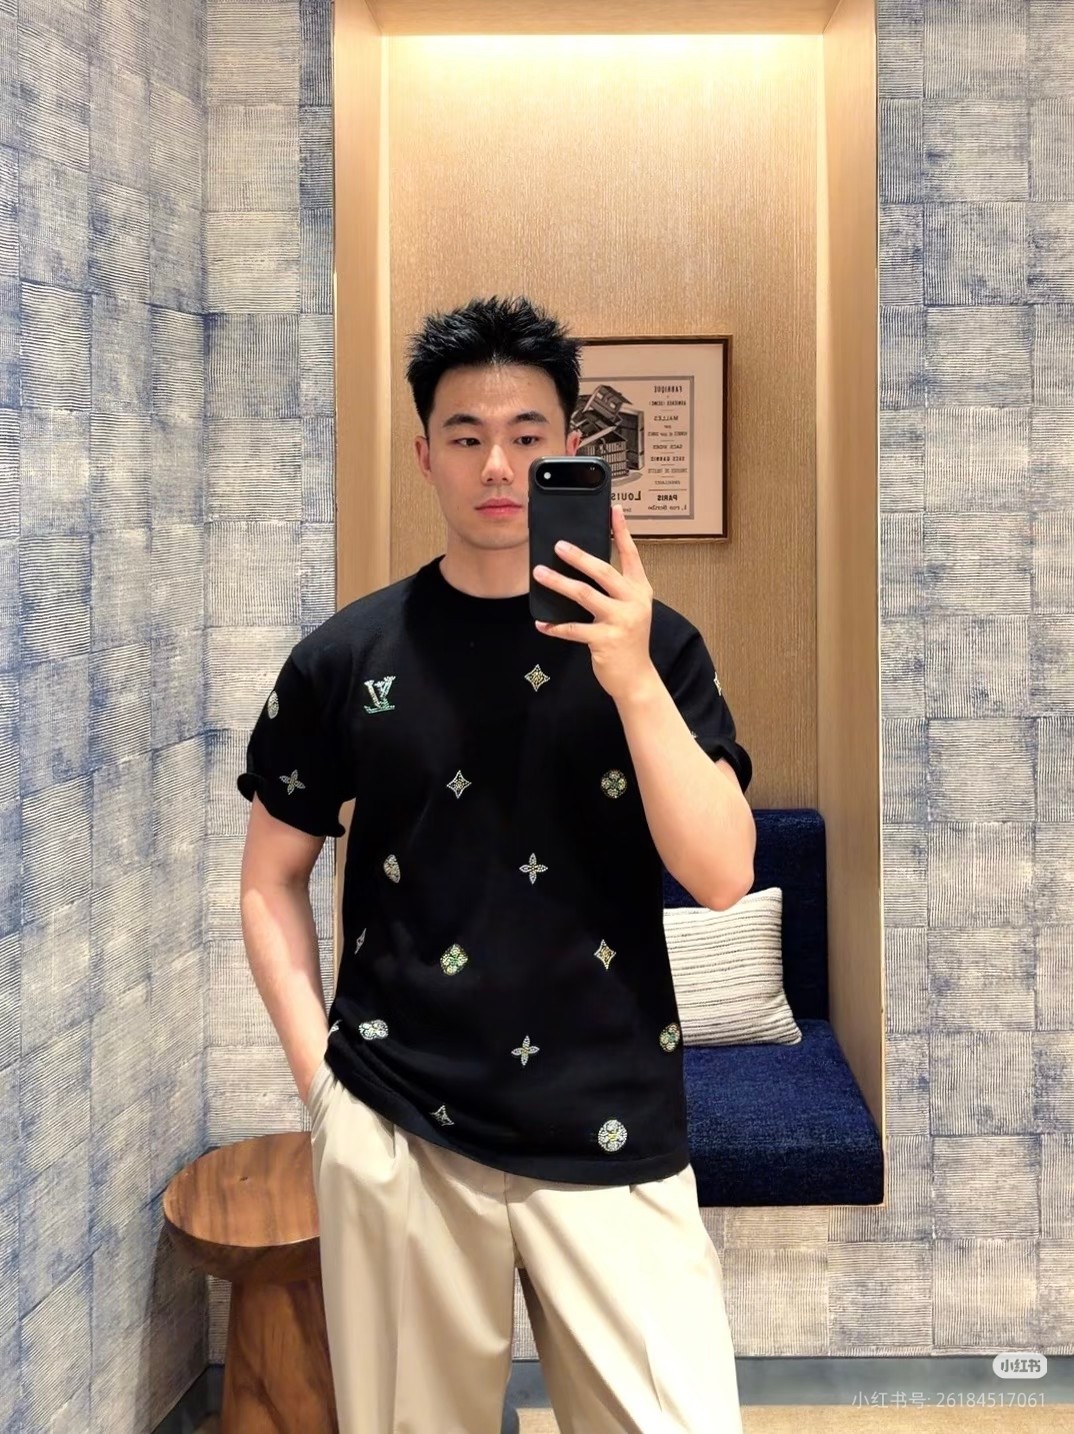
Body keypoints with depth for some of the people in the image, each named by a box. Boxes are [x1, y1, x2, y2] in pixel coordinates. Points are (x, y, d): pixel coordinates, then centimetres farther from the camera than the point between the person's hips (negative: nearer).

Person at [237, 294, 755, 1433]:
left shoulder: (650, 646, 0)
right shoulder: (345, 658, 0)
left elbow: (723, 875, -9)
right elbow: (272, 884, 8)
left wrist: (633, 682, -21)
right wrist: (321, 1078, -2)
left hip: (613, 1137, 0)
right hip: (397, 1136, 1)